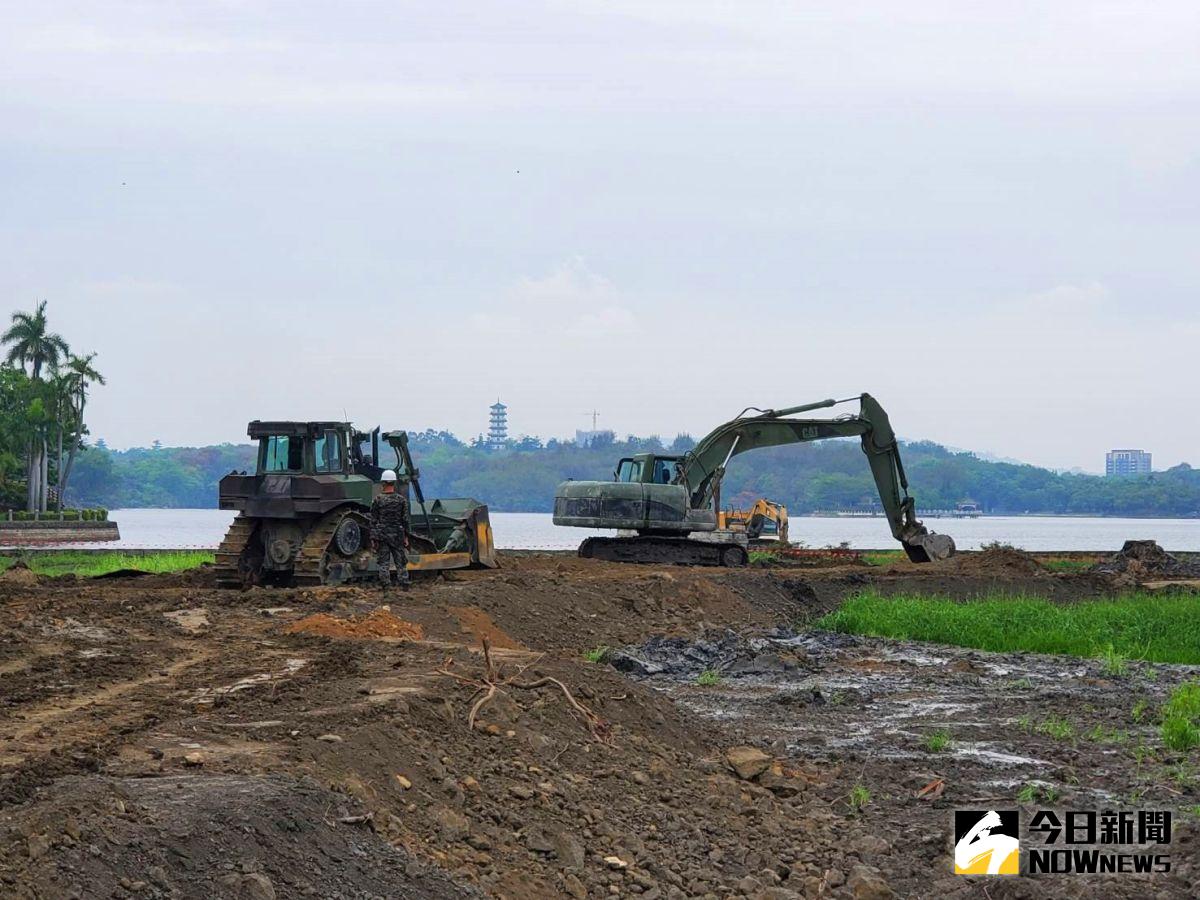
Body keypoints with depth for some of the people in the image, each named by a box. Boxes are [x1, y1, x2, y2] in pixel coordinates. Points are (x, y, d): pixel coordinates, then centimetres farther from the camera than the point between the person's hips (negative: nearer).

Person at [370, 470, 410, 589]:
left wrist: (373, 537, 0)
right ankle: (404, 583, 8)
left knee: (383, 561, 4)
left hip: (382, 534, -1)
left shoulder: (377, 500, -5)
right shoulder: (401, 500, -2)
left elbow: (373, 521, -4)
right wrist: (406, 535, 9)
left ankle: (385, 584, 3)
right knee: (400, 561, 9)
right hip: (397, 534, 1)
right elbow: (405, 519, 1)